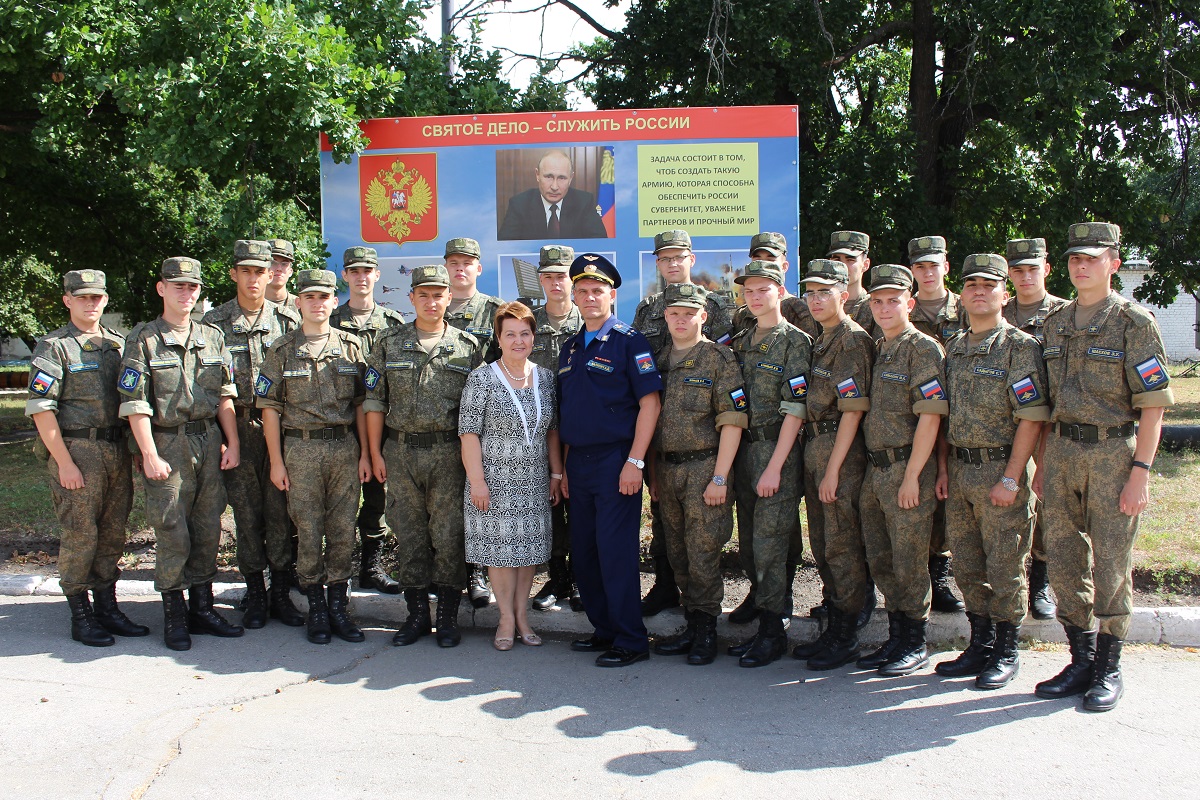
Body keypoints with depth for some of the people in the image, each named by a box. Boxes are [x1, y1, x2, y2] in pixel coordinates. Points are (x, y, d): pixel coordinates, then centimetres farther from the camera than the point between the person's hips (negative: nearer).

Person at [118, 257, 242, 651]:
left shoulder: (213, 337, 10)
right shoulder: (143, 340, -3)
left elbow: (225, 396, 11)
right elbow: (135, 404, -8)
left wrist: (232, 443, 4)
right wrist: (150, 456, -13)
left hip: (208, 441, 4)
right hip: (167, 444, -4)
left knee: (208, 530, 9)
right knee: (172, 534, -1)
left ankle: (202, 608, 21)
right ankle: (174, 616, 12)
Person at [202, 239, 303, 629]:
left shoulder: (288, 320, 6)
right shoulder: (215, 322, 5)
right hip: (237, 428, 0)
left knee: (280, 511, 2)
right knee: (247, 513, 5)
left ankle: (281, 593, 14)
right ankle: (255, 595, 16)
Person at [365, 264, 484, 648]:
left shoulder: (468, 346, 3)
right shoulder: (389, 342, 6)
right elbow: (375, 400, 7)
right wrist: (375, 453, 2)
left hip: (449, 452, -1)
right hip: (401, 451, 2)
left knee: (449, 536, 1)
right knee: (409, 535, 8)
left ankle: (448, 617, 14)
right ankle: (417, 614, 20)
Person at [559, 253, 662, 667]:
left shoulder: (629, 341, -5)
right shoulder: (570, 347, 15)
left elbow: (650, 402, -11)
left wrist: (635, 461, -17)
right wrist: (565, 466, 14)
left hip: (615, 460, -7)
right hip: (579, 462, 7)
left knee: (615, 552, -6)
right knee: (583, 553, 10)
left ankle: (631, 641, 4)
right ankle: (605, 630, 24)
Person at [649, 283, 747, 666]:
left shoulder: (719, 359, -6)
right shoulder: (658, 360, 12)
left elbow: (732, 421, -11)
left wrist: (719, 478, -15)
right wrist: (652, 471, 13)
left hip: (704, 467, -6)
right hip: (666, 470, 6)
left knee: (703, 554, -2)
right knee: (678, 555, 10)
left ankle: (705, 630, 11)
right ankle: (692, 626, 21)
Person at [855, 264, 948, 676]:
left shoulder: (924, 349, -9)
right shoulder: (876, 350, 14)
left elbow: (930, 418, -14)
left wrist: (912, 476, -17)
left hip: (907, 468, -7)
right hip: (874, 470, 7)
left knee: (908, 563, 1)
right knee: (881, 562, 12)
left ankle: (916, 644, 14)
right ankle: (895, 638, 24)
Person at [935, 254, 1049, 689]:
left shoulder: (1020, 346, -8)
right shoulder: (953, 346, 12)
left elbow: (1032, 418, -13)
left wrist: (1011, 478, -17)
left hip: (1001, 469, -6)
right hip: (959, 469, 6)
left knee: (1004, 567, 2)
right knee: (967, 566, 12)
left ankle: (1007, 652, 16)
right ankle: (980, 645, 25)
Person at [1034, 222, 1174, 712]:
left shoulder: (1134, 322, -5)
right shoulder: (1056, 323, 11)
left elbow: (1153, 405, -9)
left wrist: (1140, 471, -16)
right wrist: (1043, 462, 13)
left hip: (1113, 454, -5)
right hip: (1062, 451, 5)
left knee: (1111, 564, 1)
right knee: (1064, 562, 8)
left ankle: (1109, 669, 16)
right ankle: (1081, 661, 23)